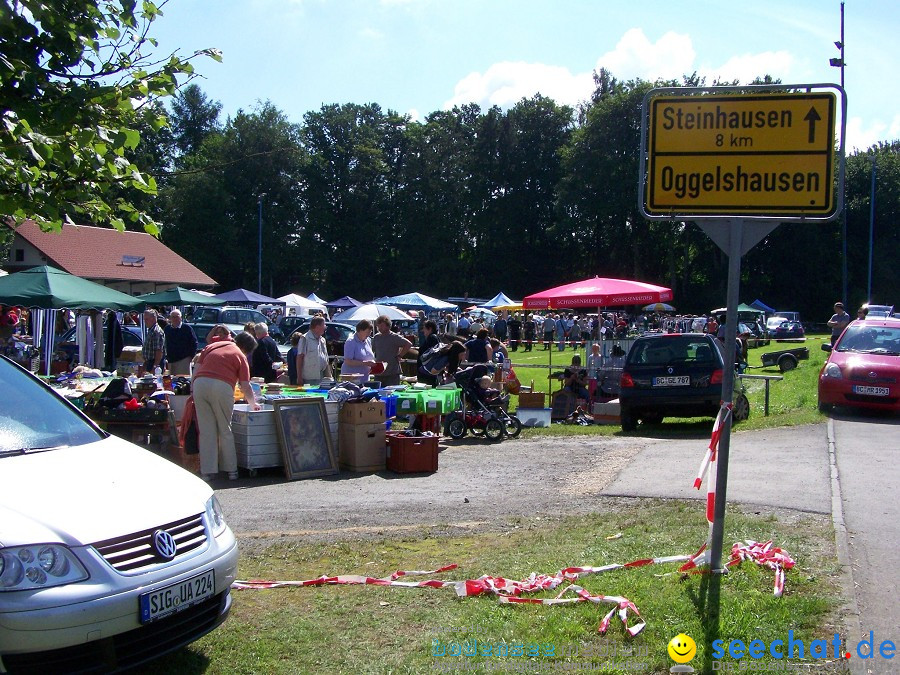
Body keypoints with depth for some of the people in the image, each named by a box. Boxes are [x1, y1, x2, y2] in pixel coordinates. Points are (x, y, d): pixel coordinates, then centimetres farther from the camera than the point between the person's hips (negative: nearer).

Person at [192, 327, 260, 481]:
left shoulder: (212, 346, 26)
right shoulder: (240, 357, 14)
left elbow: (197, 368, 17)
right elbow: (245, 386, 8)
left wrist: (193, 390, 18)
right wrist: (253, 404, 21)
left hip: (200, 383, 3)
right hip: (222, 387, -3)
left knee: (206, 431, 7)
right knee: (225, 430, 10)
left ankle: (207, 471, 8)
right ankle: (231, 470, 14)